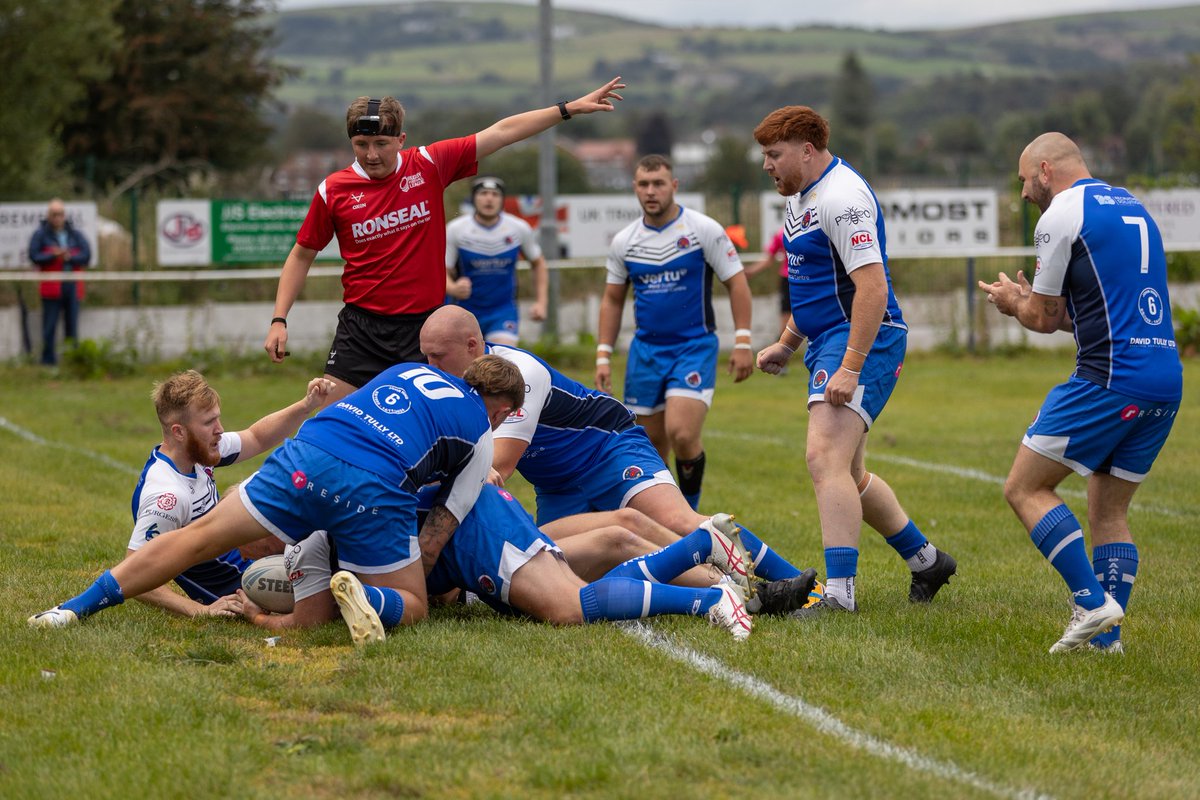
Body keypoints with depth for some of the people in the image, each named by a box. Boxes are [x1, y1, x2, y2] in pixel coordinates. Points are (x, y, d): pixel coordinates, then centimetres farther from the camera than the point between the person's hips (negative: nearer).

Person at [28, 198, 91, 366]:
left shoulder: (75, 234, 12)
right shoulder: (40, 235, 4)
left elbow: (86, 255, 1)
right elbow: (34, 256, -6)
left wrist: (69, 257, -14)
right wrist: (53, 255, -16)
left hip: (73, 285, 3)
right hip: (52, 287, -3)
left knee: (72, 325, 3)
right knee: (50, 325, -5)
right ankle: (48, 358, 0)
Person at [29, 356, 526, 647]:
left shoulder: (409, 369, 33)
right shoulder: (481, 437, 20)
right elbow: (434, 543, 17)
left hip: (305, 455, 4)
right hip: (374, 490, -4)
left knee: (200, 536, 9)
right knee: (412, 607, 13)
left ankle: (76, 608, 0)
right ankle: (363, 595, -22)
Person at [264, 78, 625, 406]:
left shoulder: (429, 165, -2)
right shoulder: (333, 190, -3)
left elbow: (501, 133, 2)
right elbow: (302, 255, 9)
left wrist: (570, 108, 2)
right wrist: (279, 320, 2)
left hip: (425, 325, 0)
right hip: (362, 328, 0)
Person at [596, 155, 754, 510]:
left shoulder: (704, 230, -6)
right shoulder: (624, 241, 5)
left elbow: (736, 283, -3)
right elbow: (612, 299, 14)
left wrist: (742, 341, -9)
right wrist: (603, 356, 8)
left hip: (695, 347, -4)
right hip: (646, 349, 4)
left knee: (682, 435, -20)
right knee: (652, 441, 6)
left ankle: (689, 512, 0)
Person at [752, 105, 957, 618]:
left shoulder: (842, 197, -18)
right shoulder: (803, 195, 15)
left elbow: (872, 287, -25)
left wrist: (850, 367, -29)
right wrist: (786, 344, 26)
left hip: (863, 341, -11)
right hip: (827, 342, 11)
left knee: (825, 459, -22)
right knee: (846, 474, 17)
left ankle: (839, 592, -26)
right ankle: (925, 560, 32)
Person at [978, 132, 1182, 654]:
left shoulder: (1061, 215, -3)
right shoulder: (1132, 206, 22)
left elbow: (1043, 318, 2)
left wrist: (1013, 302, 23)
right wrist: (1030, 299, 28)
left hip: (1109, 380, -8)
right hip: (1167, 382, 8)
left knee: (1025, 489, 0)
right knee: (1110, 512, 14)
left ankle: (1091, 600, -10)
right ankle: (1106, 637, 7)